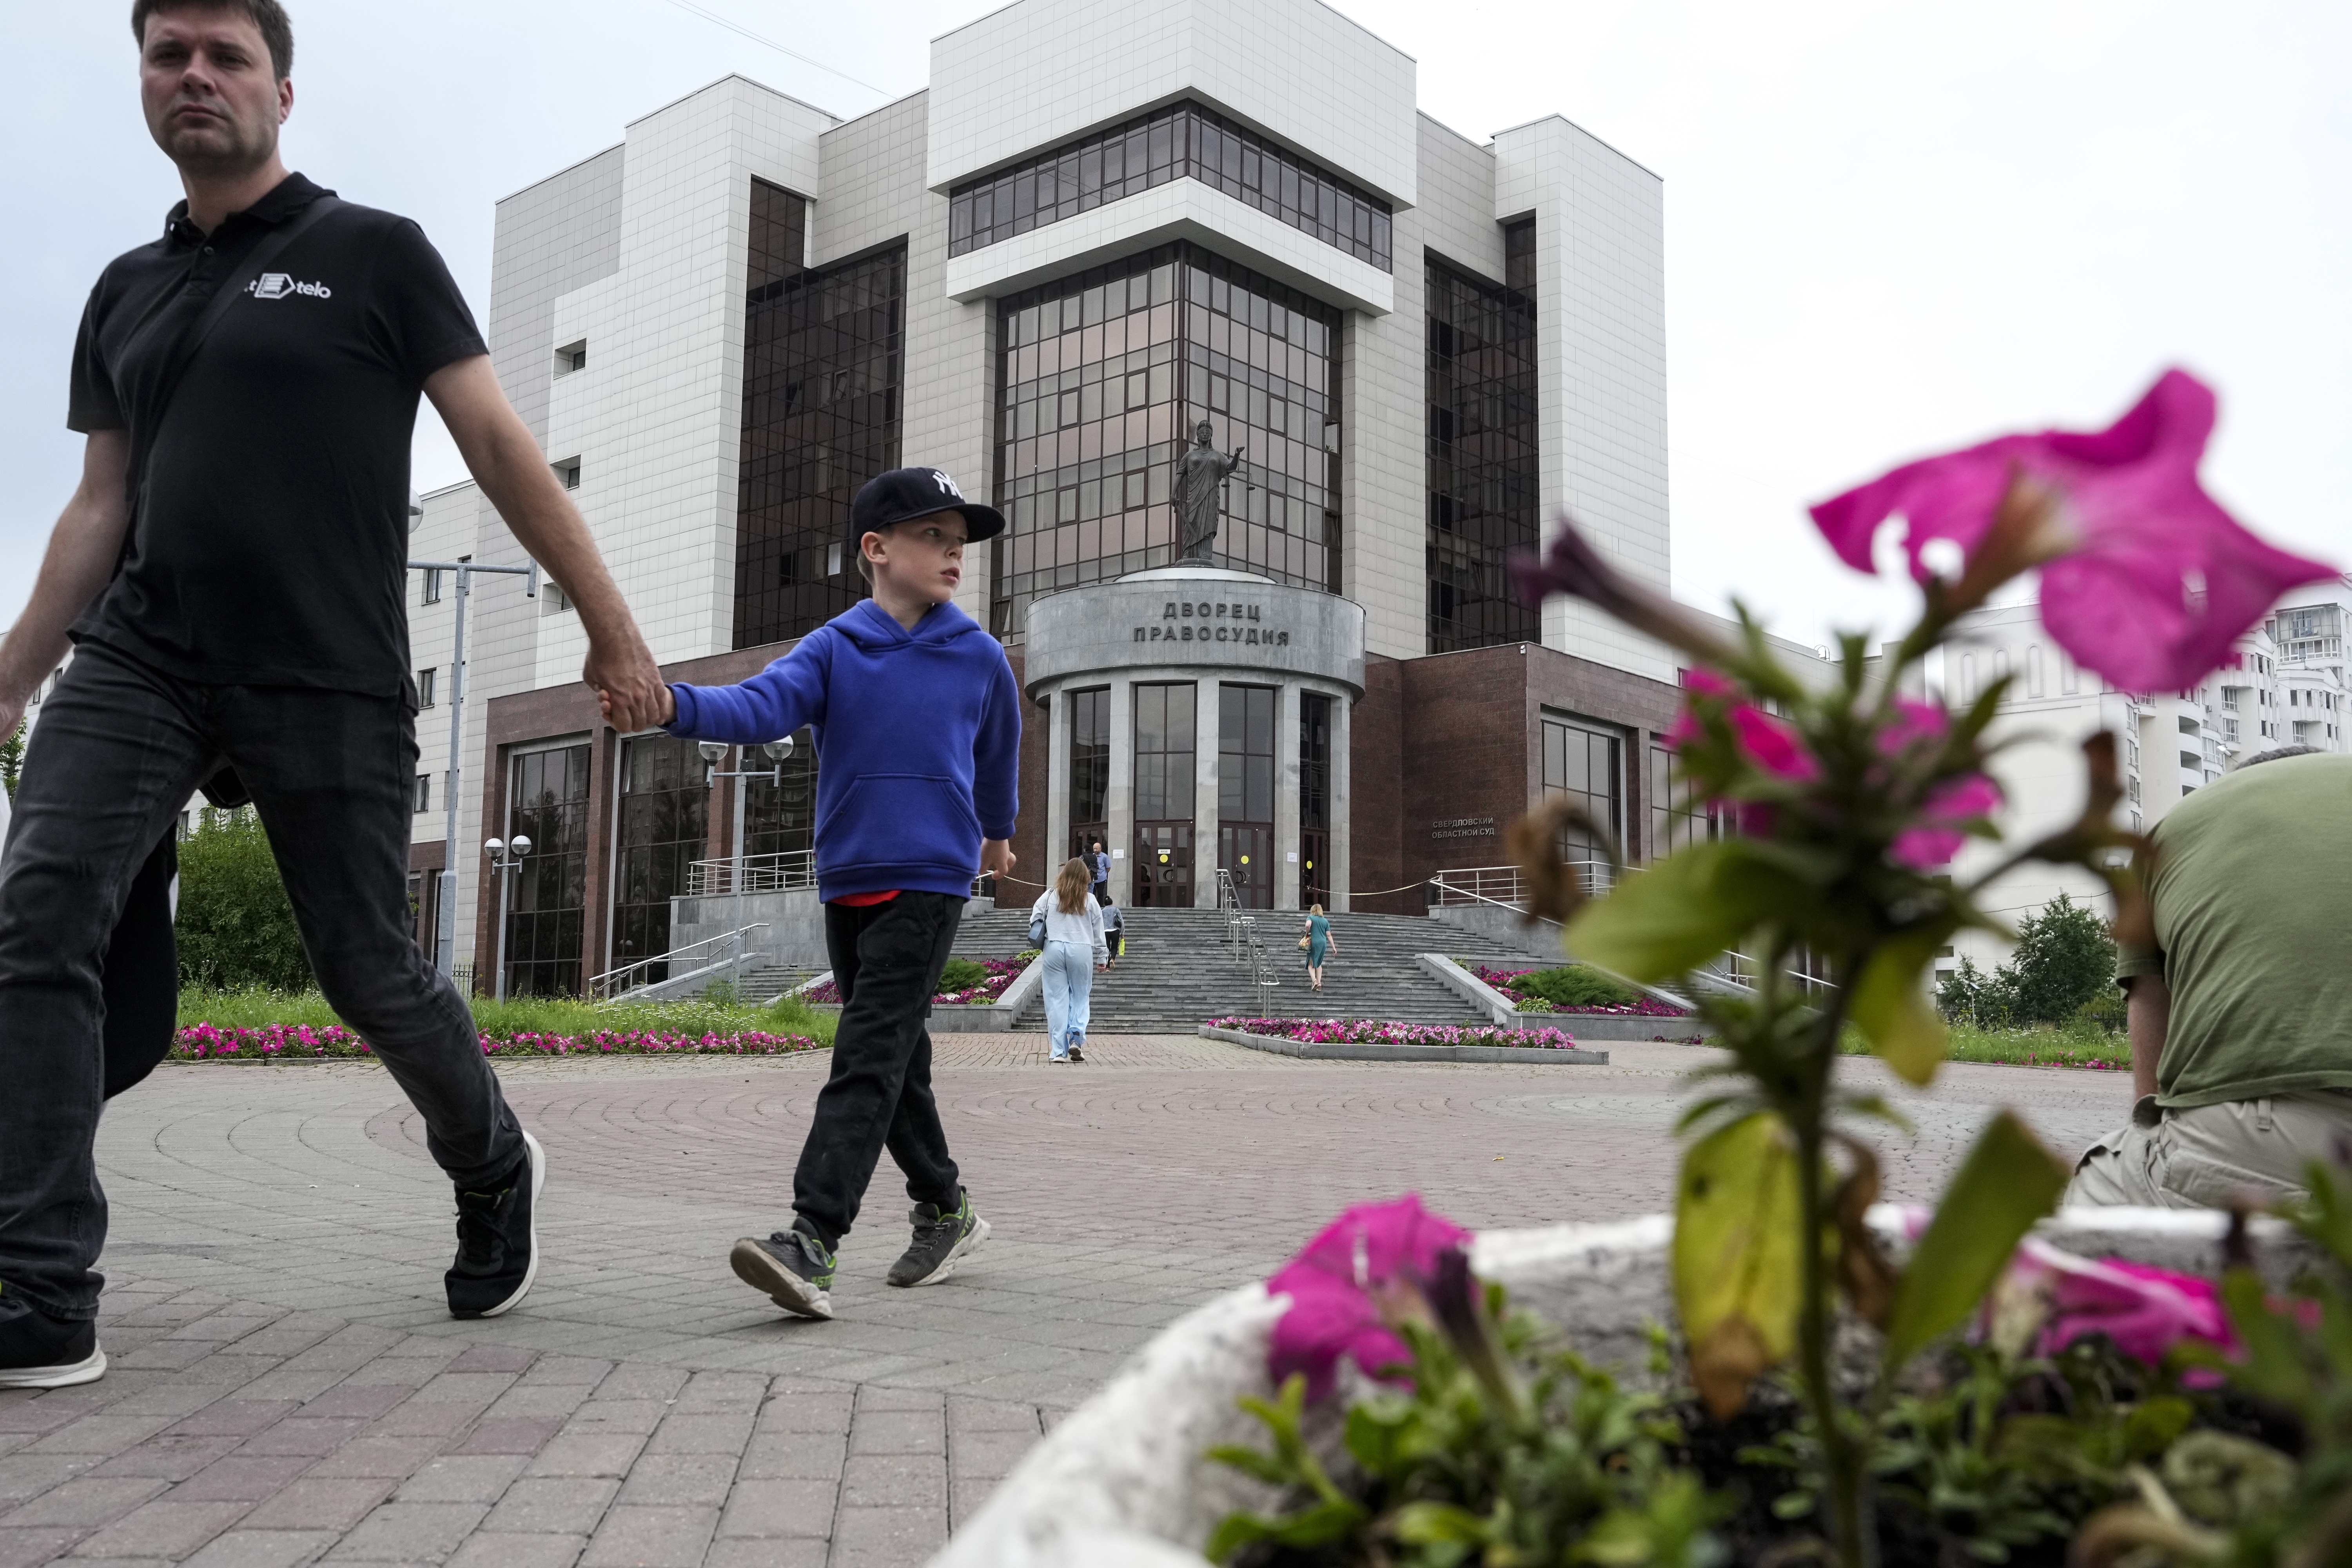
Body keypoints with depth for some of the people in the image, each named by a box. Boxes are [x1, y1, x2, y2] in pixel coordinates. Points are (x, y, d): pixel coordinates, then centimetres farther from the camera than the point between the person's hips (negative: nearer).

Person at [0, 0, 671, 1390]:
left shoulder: (376, 253, 3)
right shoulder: (127, 293, 17)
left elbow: (500, 447, -1)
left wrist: (611, 625, -5)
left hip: (330, 684, -4)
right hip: (137, 659, 5)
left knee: (370, 973, 2)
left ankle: (495, 1172, 31)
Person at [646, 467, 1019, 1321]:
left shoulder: (980, 658, 0)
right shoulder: (832, 650, 0)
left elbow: (998, 751, 19)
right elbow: (759, 707, -18)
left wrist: (997, 834, 34)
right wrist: (674, 705, -38)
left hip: (930, 883, -3)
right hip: (846, 883, 3)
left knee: (868, 1058, -14)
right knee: (896, 1061, 13)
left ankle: (812, 1240, -20)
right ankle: (946, 1210, 30)